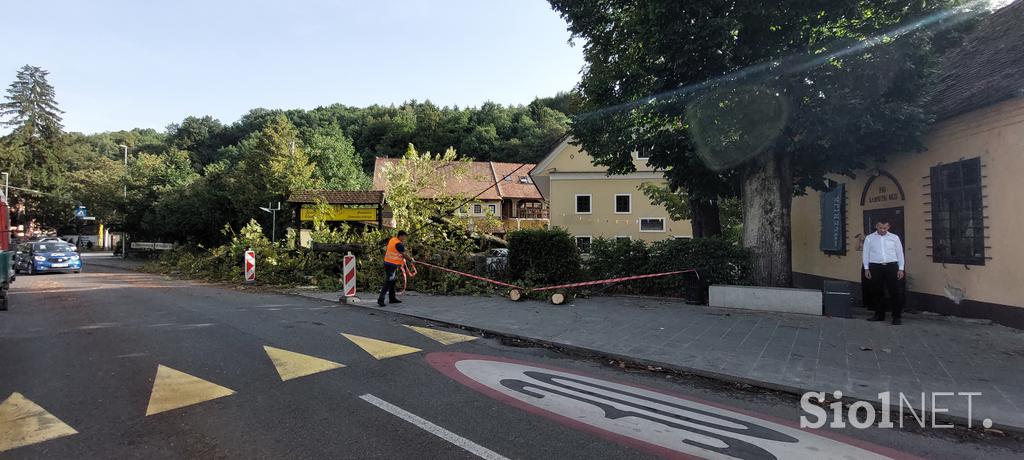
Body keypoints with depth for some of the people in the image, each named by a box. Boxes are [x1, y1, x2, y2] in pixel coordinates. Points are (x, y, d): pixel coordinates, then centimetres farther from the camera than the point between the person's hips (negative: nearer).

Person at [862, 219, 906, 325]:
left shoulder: (894, 238, 8)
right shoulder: (869, 238, 7)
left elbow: (900, 253, 8)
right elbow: (866, 254, 7)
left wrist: (901, 269, 2)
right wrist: (866, 268, 2)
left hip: (891, 266, 0)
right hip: (875, 267, 1)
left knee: (895, 291, -3)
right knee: (876, 292, 5)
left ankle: (897, 316, 4)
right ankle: (879, 315, 17)